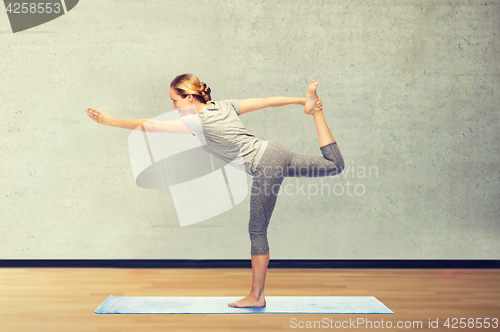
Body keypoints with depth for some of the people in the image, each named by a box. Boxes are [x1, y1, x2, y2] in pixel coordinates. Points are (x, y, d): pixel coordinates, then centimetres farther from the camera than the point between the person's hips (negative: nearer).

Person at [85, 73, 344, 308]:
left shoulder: (198, 122, -9)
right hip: (276, 151, 7)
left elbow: (150, 126, -10)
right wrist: (302, 100, 23)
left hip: (265, 168, -7)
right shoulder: (225, 106, 10)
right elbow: (266, 101, 15)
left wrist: (110, 121, -5)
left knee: (257, 231, 2)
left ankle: (257, 296, 12)